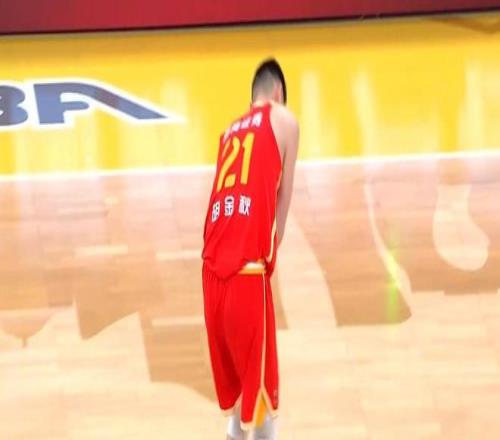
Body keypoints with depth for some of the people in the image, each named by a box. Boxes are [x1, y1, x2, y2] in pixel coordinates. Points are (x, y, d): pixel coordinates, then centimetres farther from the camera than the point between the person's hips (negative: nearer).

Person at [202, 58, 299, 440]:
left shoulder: (231, 130, 26)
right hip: (248, 258, -6)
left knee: (229, 352, 19)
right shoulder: (283, 119, 11)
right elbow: (284, 195, 11)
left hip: (214, 255, 6)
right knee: (256, 357, 1)